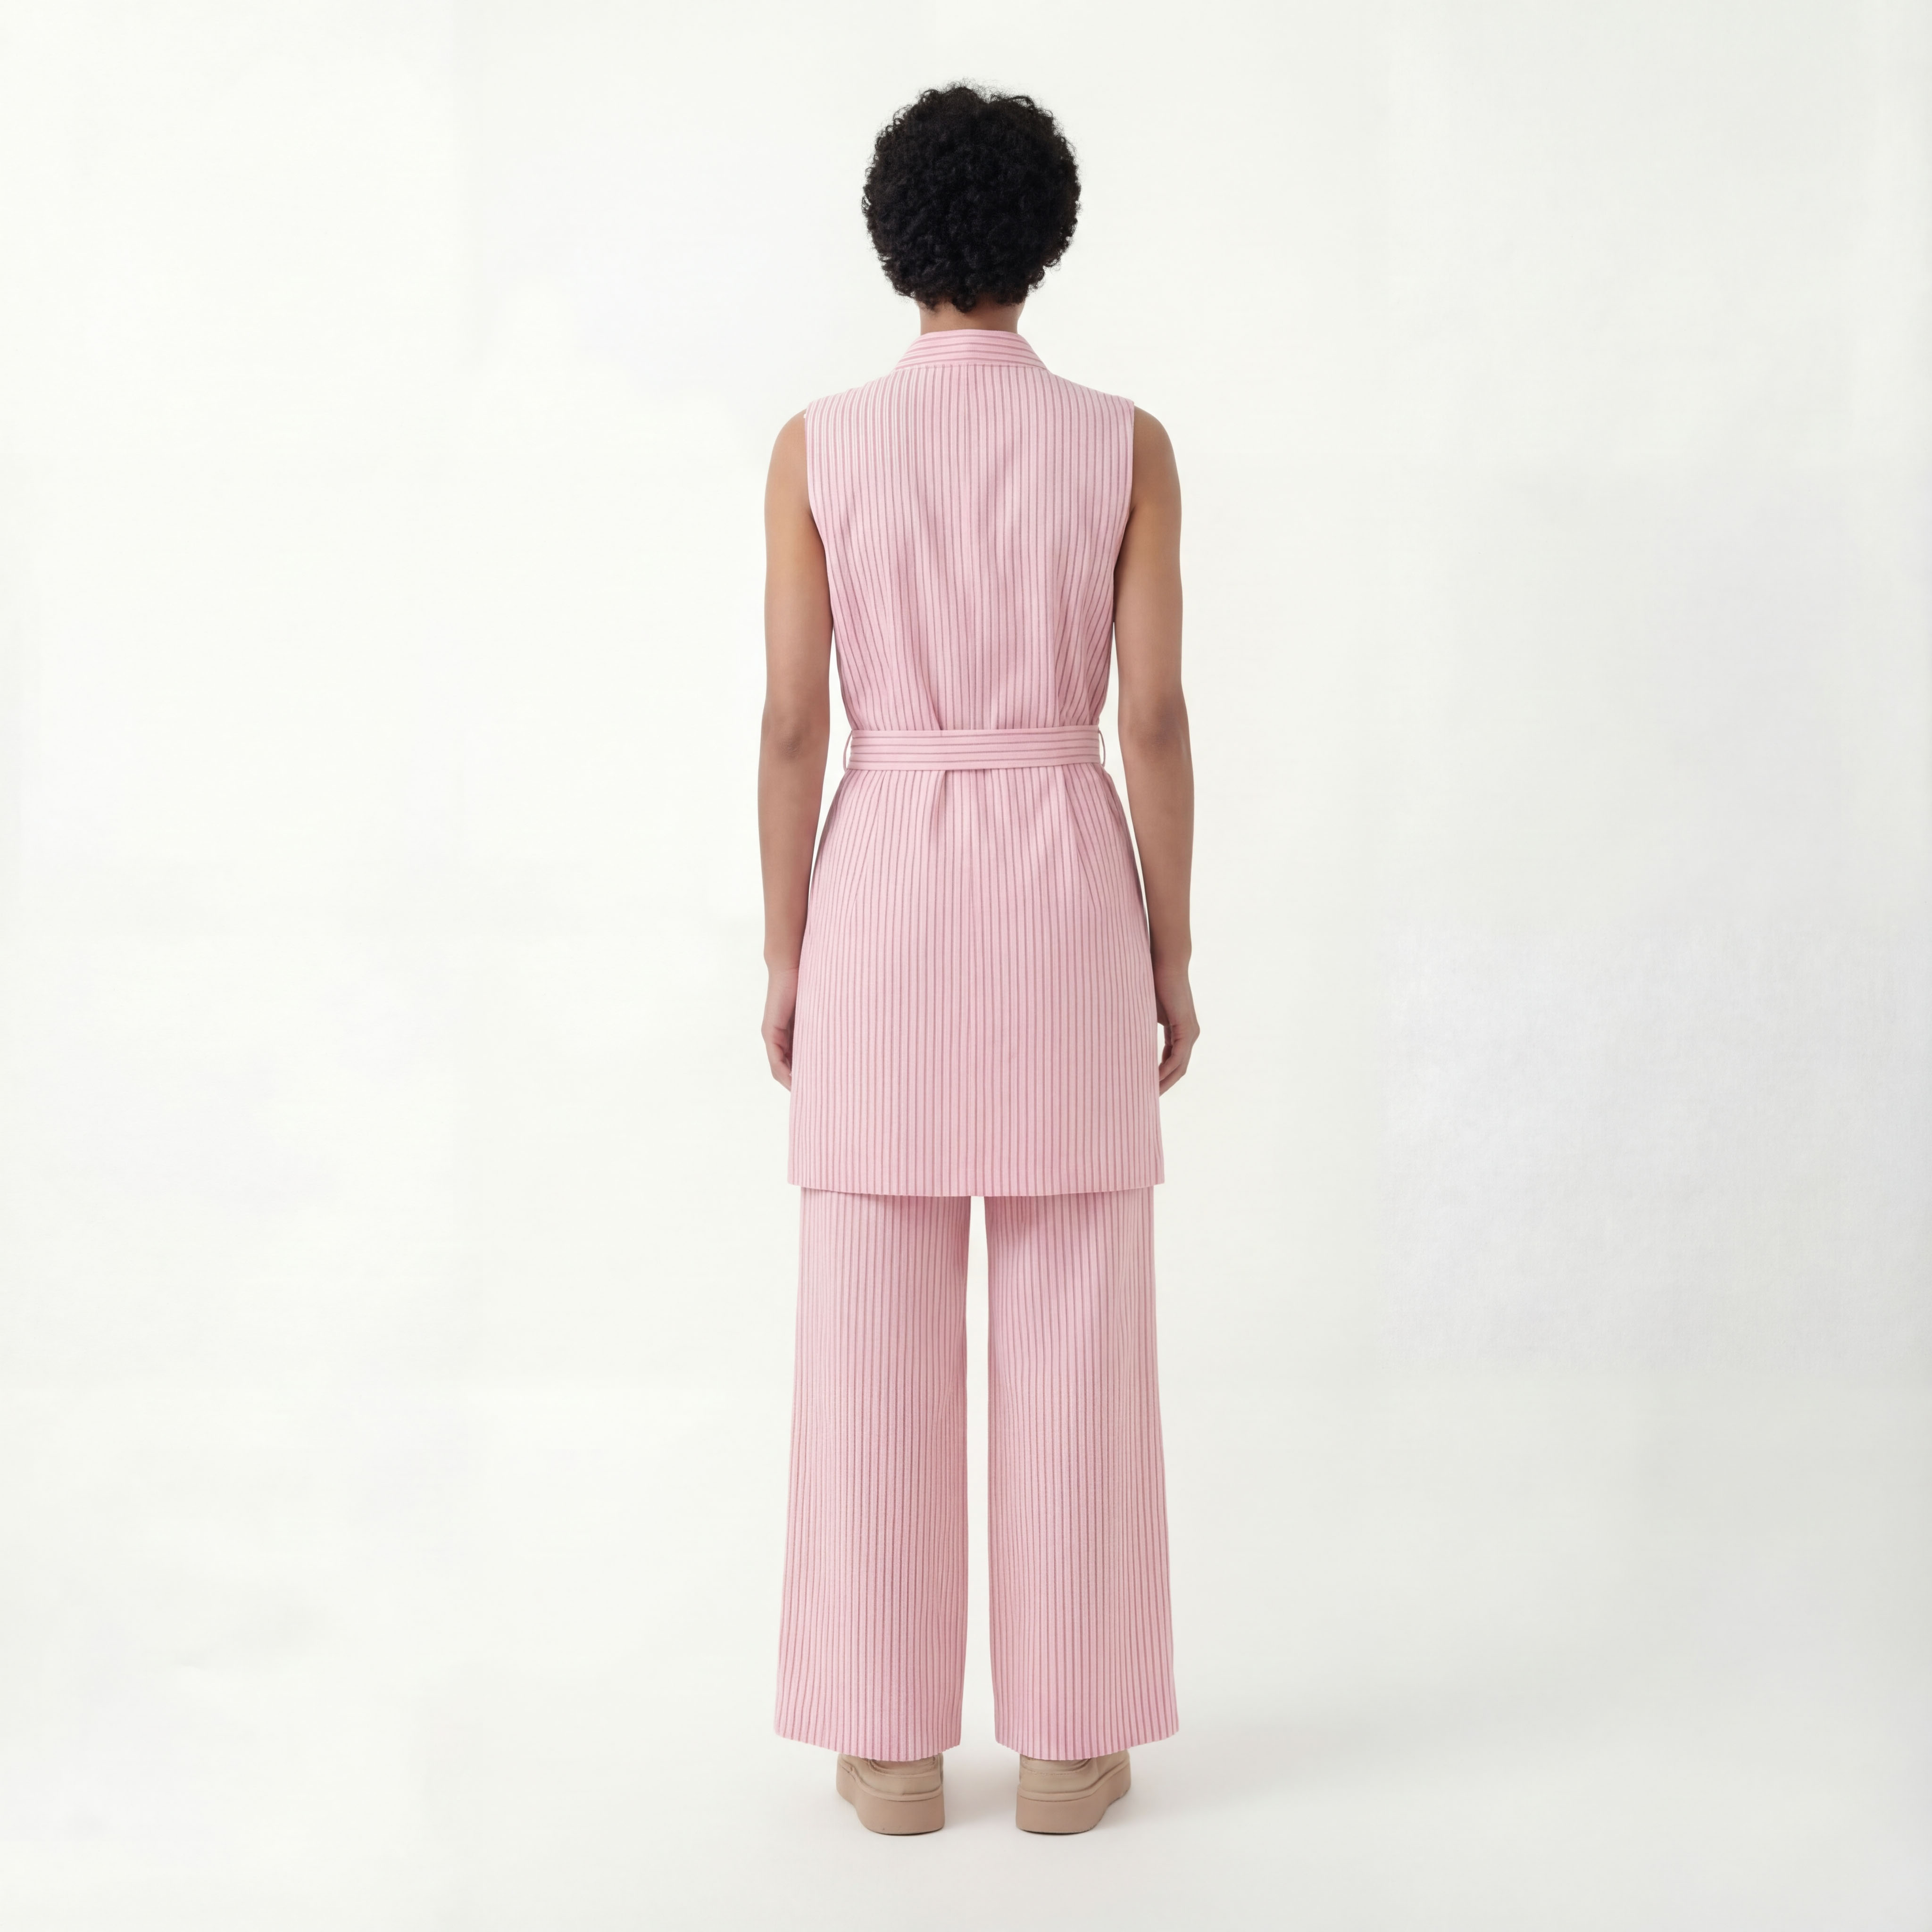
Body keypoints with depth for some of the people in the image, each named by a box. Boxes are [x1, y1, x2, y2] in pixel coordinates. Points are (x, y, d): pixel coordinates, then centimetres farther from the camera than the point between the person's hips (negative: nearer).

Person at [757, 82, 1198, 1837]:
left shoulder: (819, 447, -2)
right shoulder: (1128, 446, -2)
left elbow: (793, 724, -3)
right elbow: (1155, 720, -4)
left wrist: (785, 956, 6)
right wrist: (1173, 956, 5)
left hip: (885, 897, 0)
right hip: (1066, 899, 0)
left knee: (880, 1341, 7)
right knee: (1073, 1341, 7)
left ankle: (894, 1738, 13)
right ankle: (1069, 1736, 13)